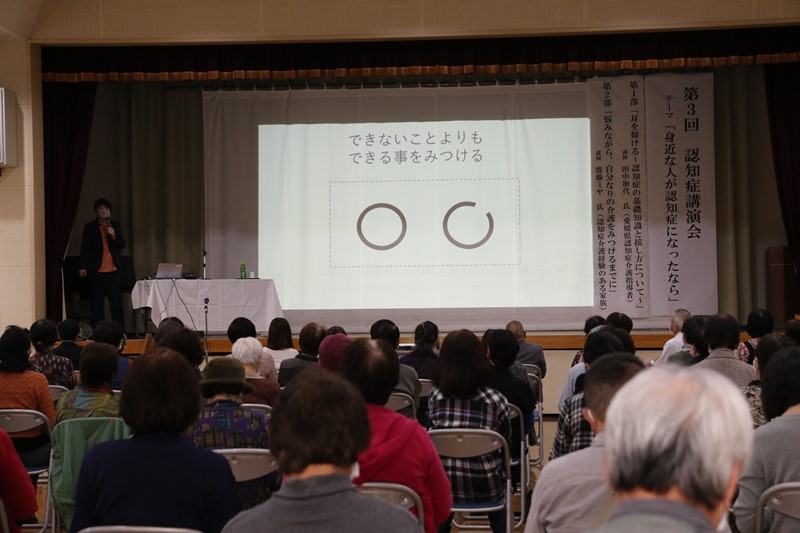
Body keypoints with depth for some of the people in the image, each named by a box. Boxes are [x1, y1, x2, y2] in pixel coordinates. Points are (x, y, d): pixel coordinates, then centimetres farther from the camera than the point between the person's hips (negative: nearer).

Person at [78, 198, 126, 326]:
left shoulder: (115, 225, 11)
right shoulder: (90, 227, 4)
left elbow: (122, 245, 9)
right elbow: (85, 247, 1)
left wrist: (114, 236, -10)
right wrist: (83, 267, -6)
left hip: (113, 268, 2)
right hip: (96, 269, -2)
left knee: (116, 301, -2)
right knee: (97, 302, -1)